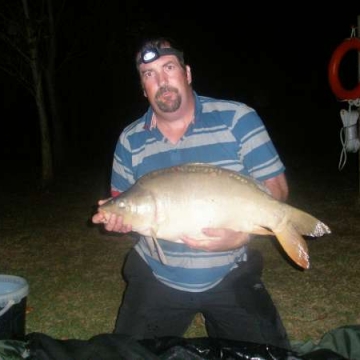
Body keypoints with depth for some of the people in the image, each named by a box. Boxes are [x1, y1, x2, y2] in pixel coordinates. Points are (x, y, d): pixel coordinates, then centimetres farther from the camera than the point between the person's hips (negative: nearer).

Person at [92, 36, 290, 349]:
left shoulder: (238, 119, -10)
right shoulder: (130, 140, -1)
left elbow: (276, 187, -9)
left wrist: (241, 236, -25)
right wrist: (116, 217, -15)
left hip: (230, 276, -2)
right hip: (157, 278, 2)